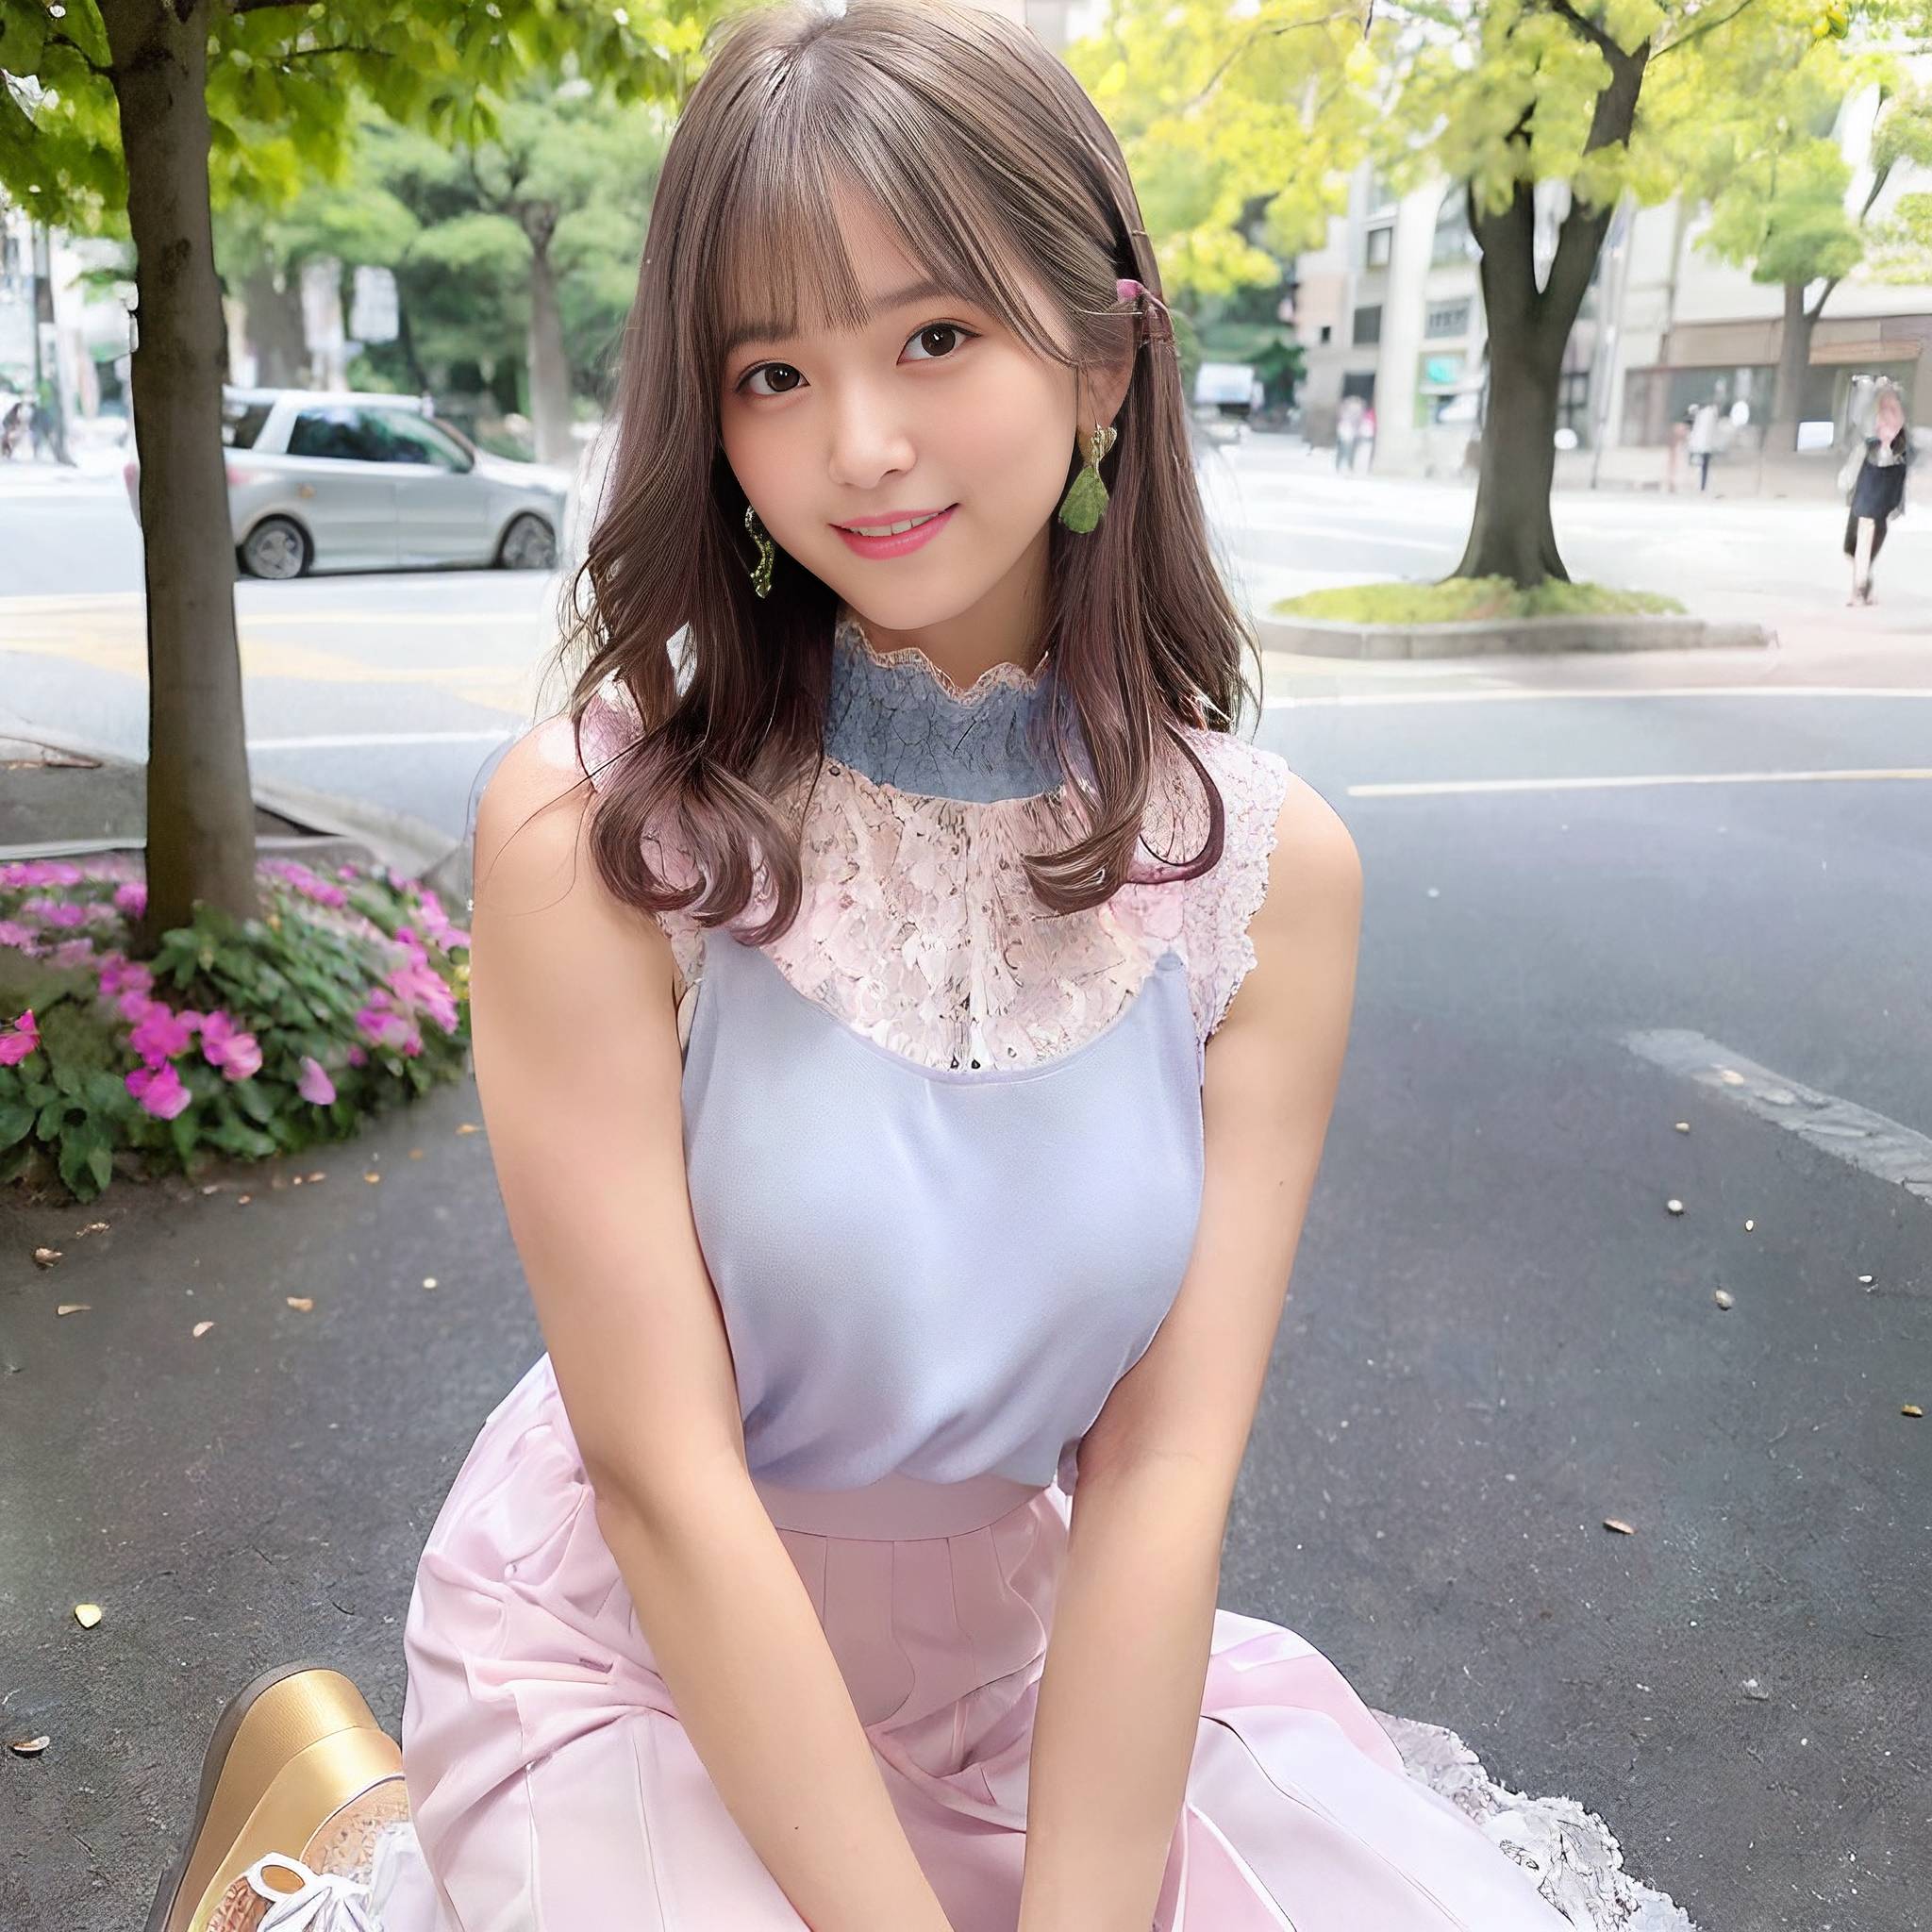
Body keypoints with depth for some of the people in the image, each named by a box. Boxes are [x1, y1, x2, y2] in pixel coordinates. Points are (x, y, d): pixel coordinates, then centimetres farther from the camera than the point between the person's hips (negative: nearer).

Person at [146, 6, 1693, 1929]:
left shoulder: (1269, 867, -11)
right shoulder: (588, 829, -20)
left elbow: (1161, 1470, -13)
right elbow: (666, 1479, -19)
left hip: (1021, 1655, 4)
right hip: (633, 1670, -3)